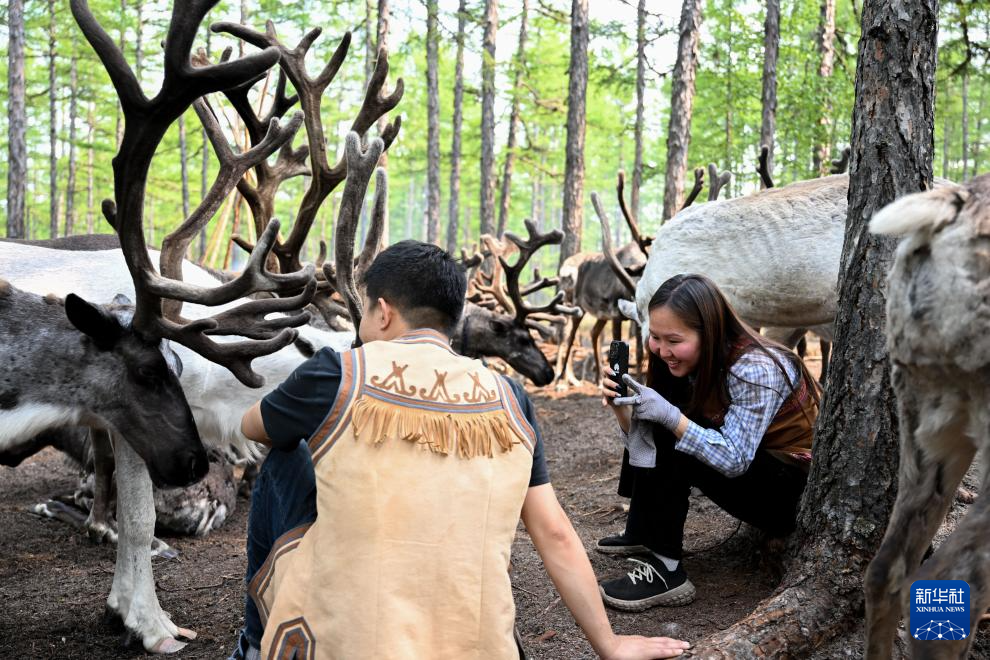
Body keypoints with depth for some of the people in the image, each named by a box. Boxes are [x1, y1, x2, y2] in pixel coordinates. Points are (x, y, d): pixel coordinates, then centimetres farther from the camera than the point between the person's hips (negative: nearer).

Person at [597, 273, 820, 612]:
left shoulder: (755, 368, -25)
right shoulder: (692, 365, -2)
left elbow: (734, 459, -30)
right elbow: (644, 436, -1)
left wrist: (670, 417, -39)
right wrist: (621, 408, -21)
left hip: (797, 491, -9)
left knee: (666, 436, -25)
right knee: (652, 419, 1)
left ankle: (666, 571, -22)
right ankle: (641, 534, 9)